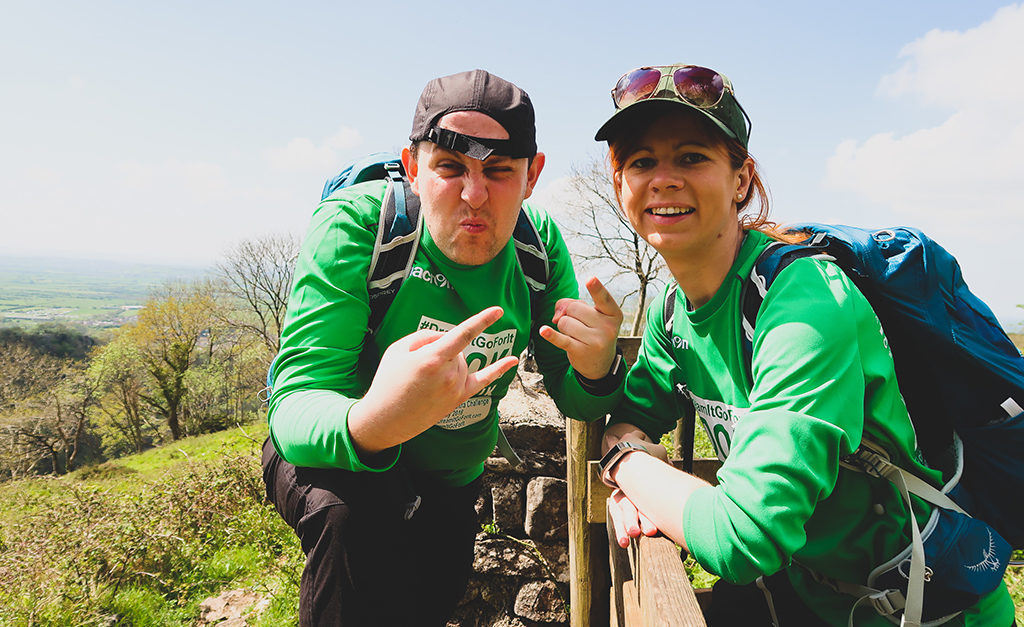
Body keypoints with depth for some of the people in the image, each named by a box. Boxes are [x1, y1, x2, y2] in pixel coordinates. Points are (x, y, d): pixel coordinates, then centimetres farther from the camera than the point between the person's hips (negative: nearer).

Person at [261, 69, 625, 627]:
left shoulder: (539, 241, -16)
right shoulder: (355, 224, -28)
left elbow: (574, 401, -10)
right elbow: (294, 404, -34)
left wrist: (596, 371, -35)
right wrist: (369, 425, -58)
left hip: (452, 479, 4)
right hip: (331, 456, -4)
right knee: (351, 515, -35)